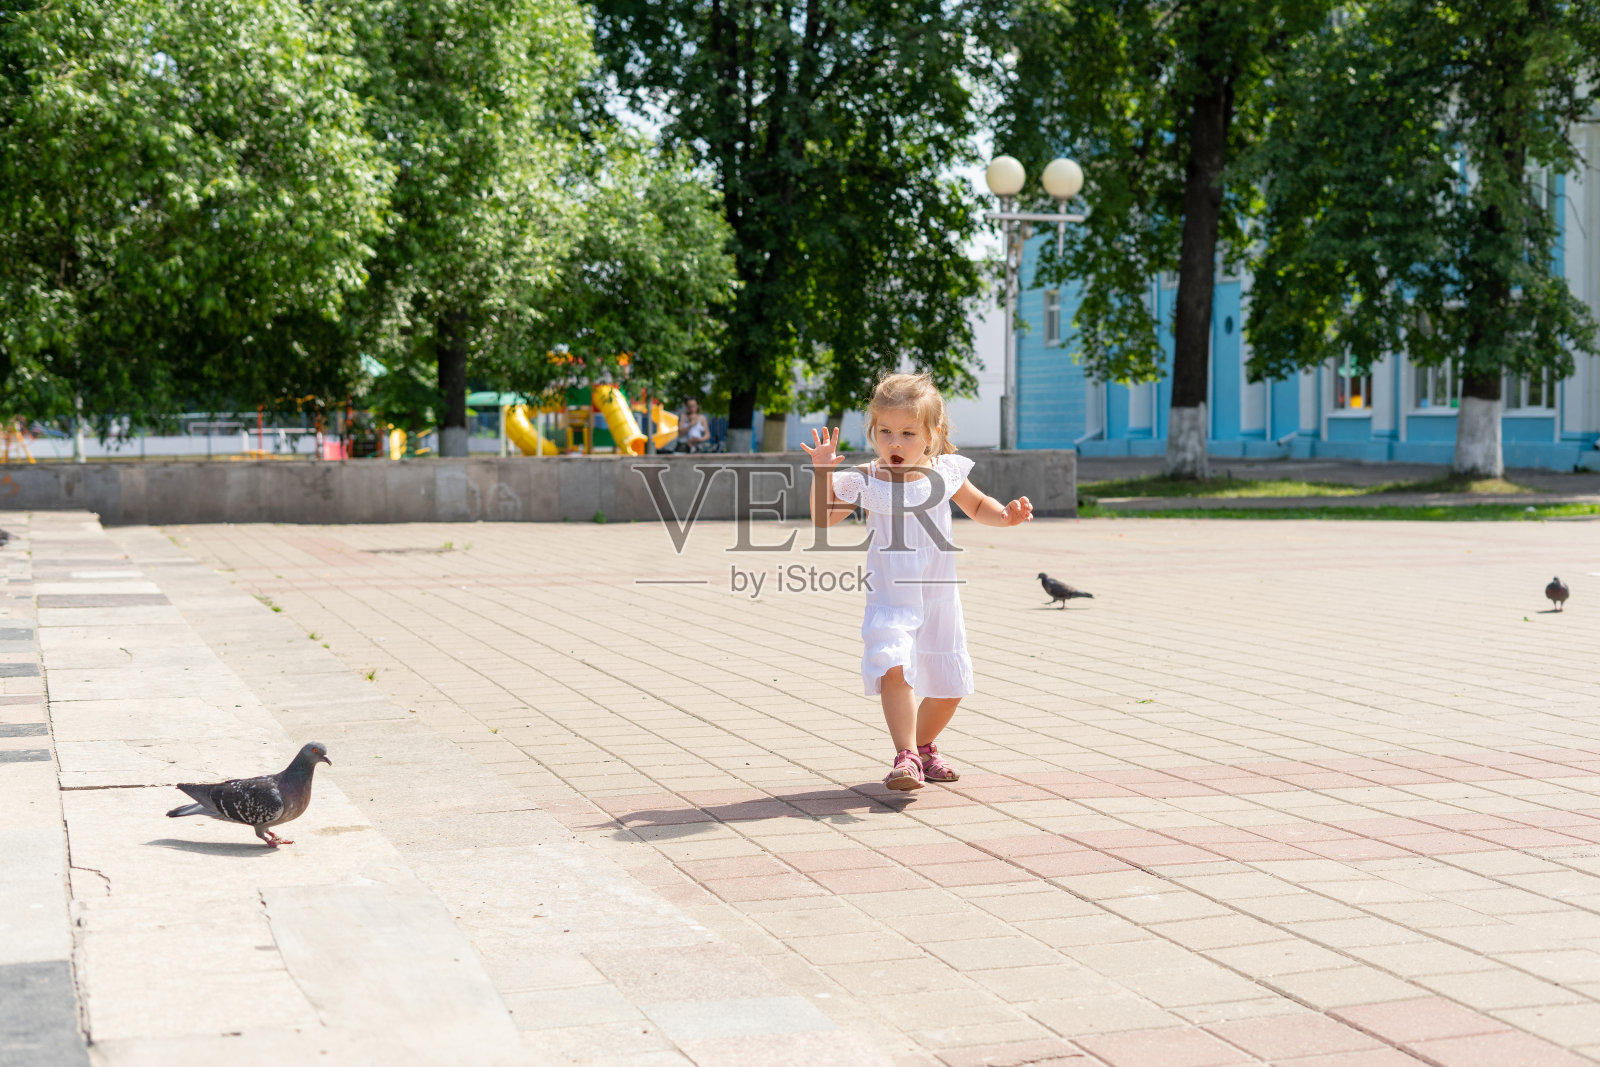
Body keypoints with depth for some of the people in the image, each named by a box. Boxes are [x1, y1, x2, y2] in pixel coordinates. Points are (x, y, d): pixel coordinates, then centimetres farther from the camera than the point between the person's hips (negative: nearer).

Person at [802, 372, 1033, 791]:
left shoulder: (945, 473, -2)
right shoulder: (865, 481, -8)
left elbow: (977, 505, 15)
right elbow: (824, 517, -3)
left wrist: (1006, 514, -4)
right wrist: (823, 472, -15)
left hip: (939, 597, 3)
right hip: (890, 598, -3)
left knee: (949, 684, 10)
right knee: (894, 667, -27)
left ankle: (924, 745, 36)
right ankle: (906, 756, -22)